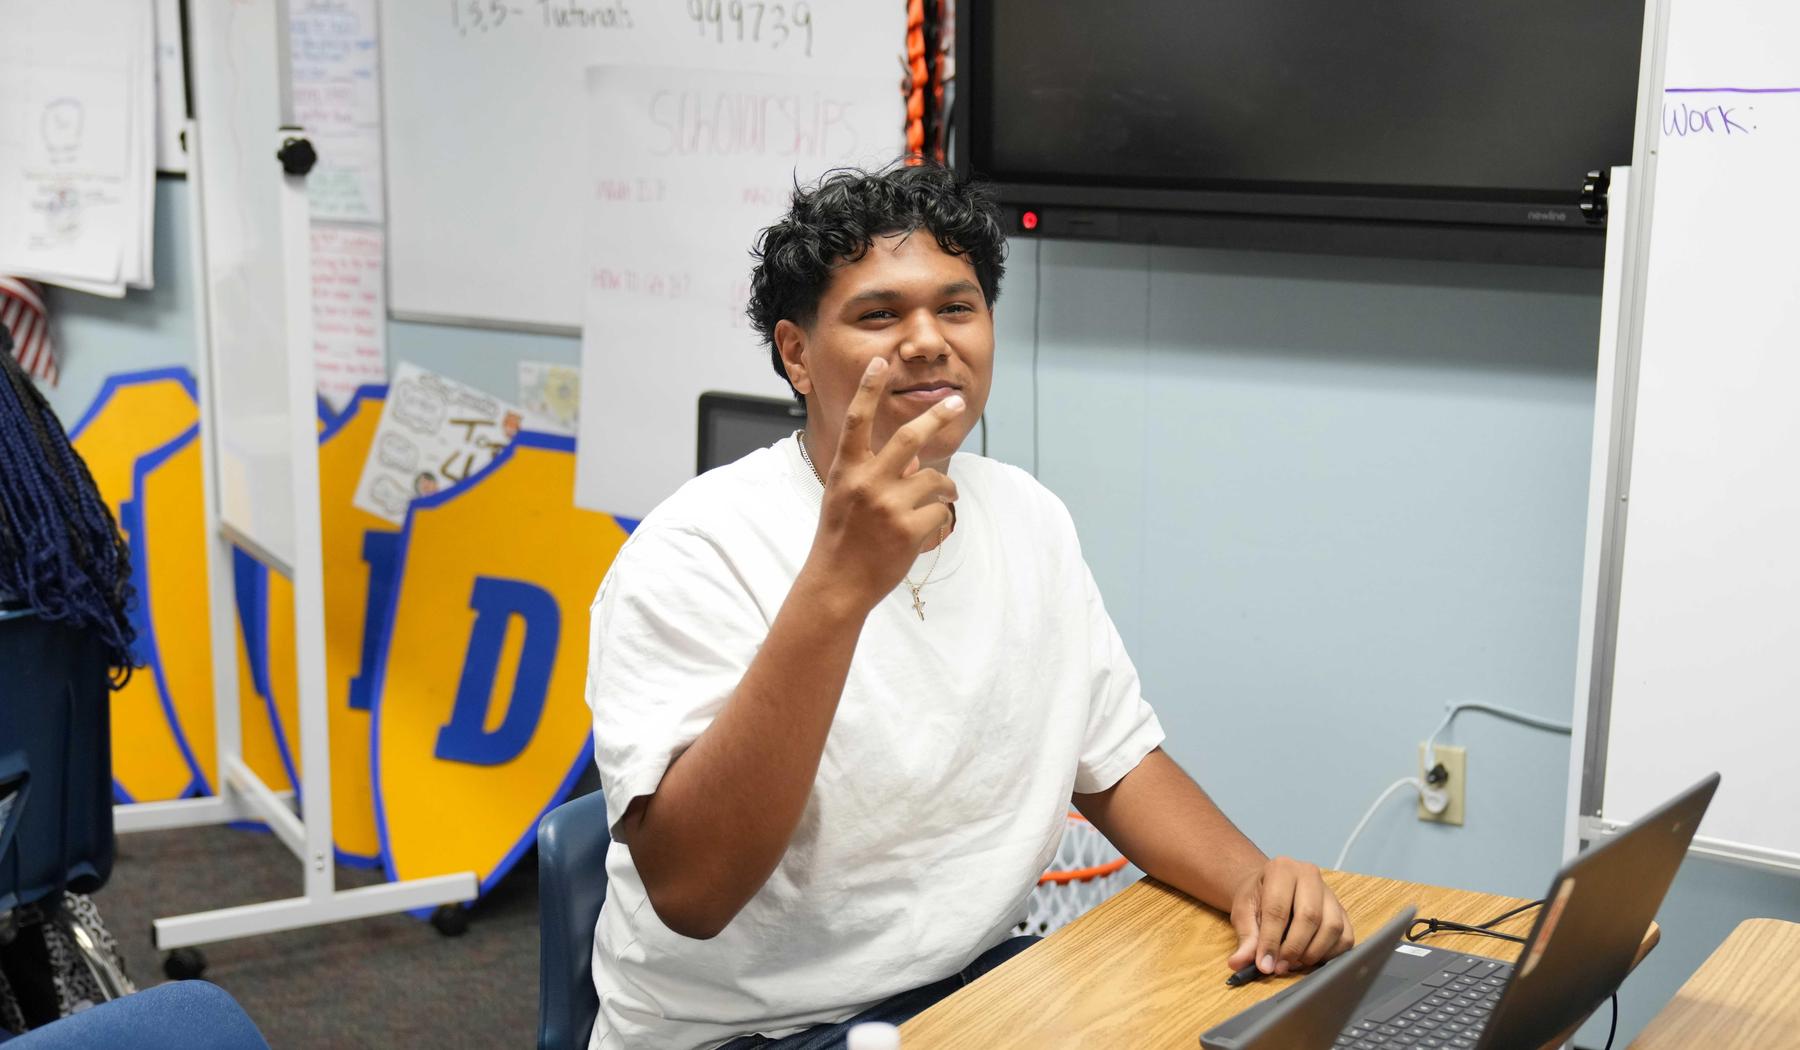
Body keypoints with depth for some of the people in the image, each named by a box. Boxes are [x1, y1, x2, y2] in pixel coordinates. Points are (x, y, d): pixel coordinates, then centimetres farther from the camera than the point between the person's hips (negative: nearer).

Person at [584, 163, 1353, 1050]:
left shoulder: (1030, 520, 6)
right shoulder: (698, 551, -16)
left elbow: (1118, 764, 12)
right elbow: (688, 892, -26)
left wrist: (1254, 880, -8)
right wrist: (836, 586, -35)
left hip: (981, 979, 7)